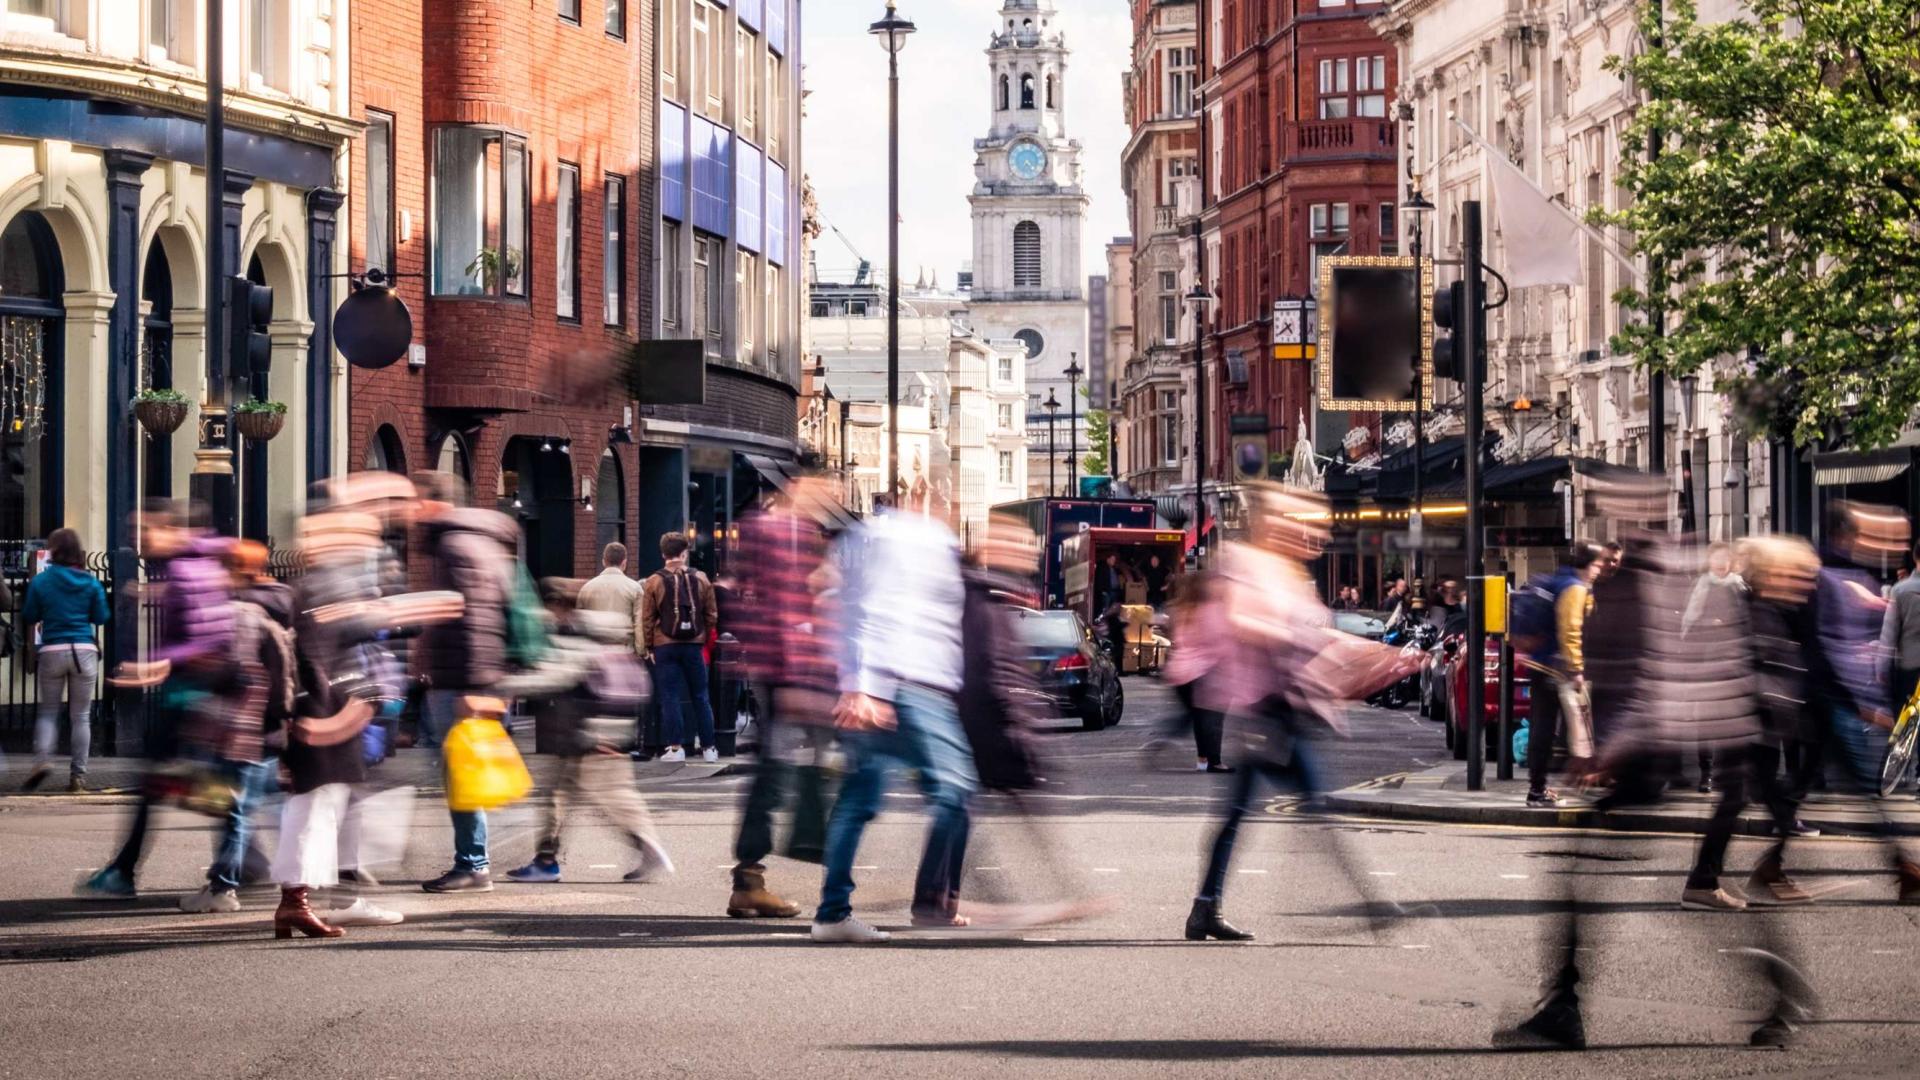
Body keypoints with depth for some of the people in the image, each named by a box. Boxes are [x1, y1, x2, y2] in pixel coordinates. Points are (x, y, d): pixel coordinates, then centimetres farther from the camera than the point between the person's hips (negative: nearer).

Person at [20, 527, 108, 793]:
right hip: (84, 651, 1)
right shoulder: (91, 583, 1)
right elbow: (100, 618, 7)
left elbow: (29, 618, 5)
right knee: (81, 716, 6)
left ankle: (42, 758, -10)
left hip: (52, 651, -1)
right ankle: (78, 776, 5)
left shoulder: (41, 581, -1)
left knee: (48, 711, 13)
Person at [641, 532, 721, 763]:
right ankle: (708, 748, 10)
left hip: (665, 646, -2)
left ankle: (676, 747, -2)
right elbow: (711, 614, 5)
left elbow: (647, 618, -2)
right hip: (694, 645, 2)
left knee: (670, 698, 2)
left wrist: (649, 646, 6)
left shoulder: (654, 582, -4)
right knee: (700, 697, 9)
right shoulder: (700, 579, 2)